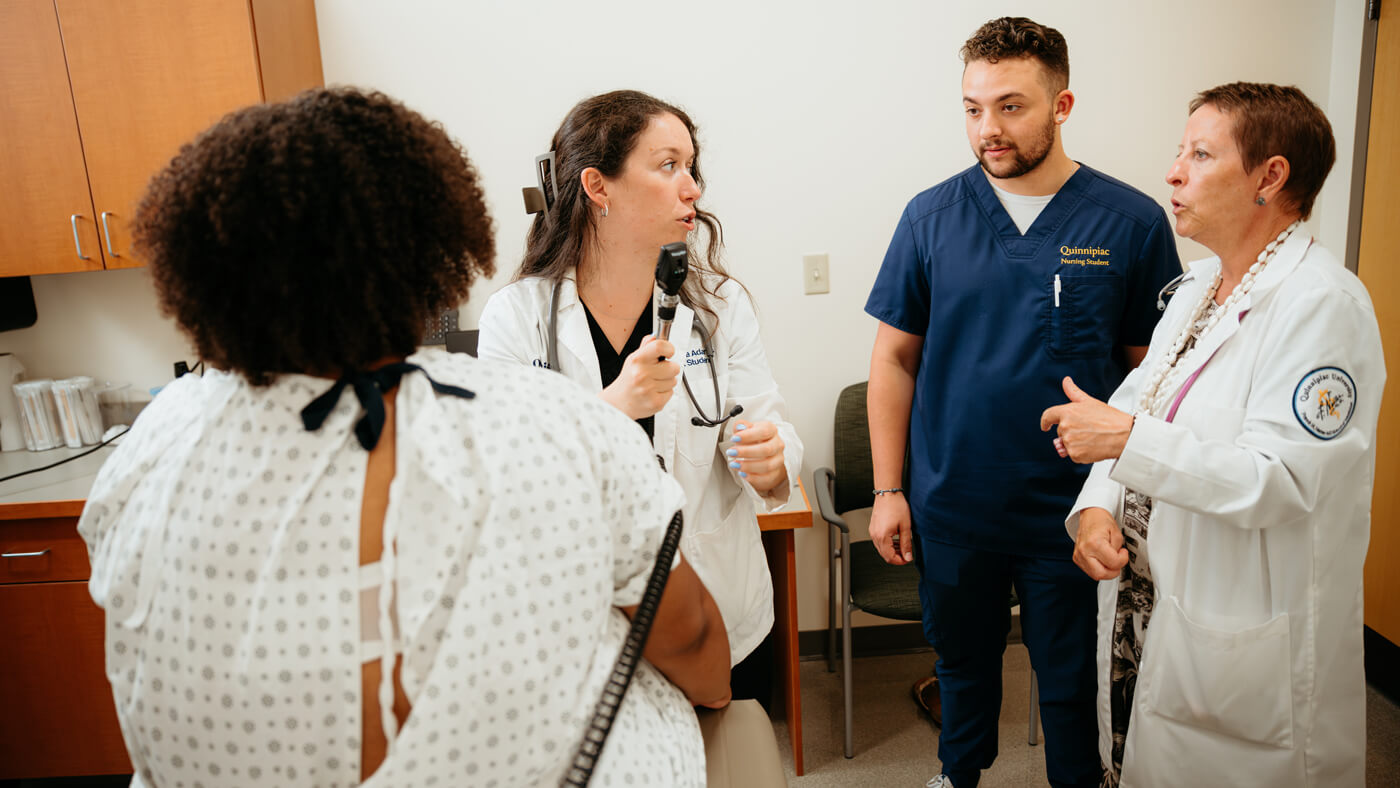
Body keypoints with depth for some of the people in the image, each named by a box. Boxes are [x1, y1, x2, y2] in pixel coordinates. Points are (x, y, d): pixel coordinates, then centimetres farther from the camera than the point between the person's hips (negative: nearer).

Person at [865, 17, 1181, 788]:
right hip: (949, 509, 2)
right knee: (963, 663, 22)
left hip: (1073, 514, -1)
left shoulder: (1132, 222, -7)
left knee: (1074, 682, 16)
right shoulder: (932, 217, -4)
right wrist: (887, 491, -1)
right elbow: (896, 357, 0)